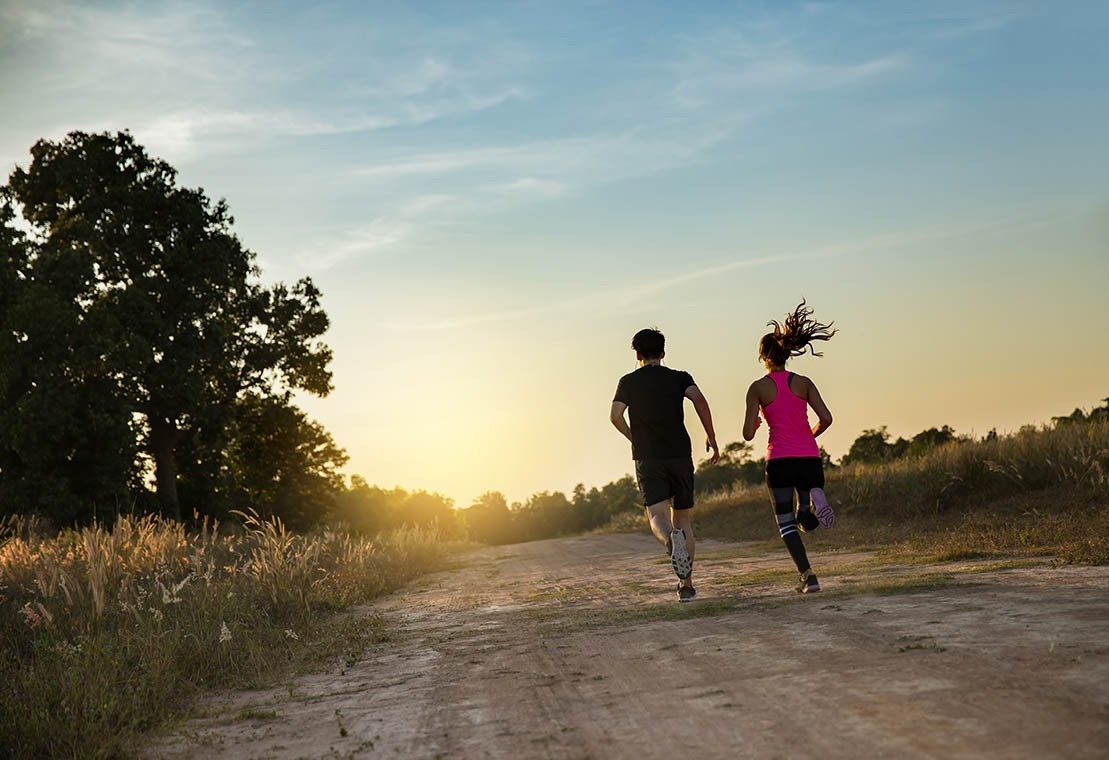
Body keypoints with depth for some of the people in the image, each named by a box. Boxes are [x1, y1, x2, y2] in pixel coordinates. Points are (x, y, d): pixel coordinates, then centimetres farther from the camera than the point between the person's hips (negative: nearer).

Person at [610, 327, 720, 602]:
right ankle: (686, 585, 8)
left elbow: (615, 416, -6)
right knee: (683, 518, 11)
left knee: (657, 515, -8)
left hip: (647, 459, -1)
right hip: (680, 456, 1)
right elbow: (699, 400, -11)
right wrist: (711, 438, -4)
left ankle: (670, 539, -45)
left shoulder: (628, 382, 7)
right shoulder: (679, 378, 7)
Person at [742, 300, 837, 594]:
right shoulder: (803, 382, 5)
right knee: (808, 521, 15)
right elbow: (826, 418, -4)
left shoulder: (758, 388, -1)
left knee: (786, 523, 7)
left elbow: (748, 434, -5)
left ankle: (808, 575, -9)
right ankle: (815, 498, -20)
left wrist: (754, 424, 19)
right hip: (809, 457, 2)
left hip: (779, 460, -2)